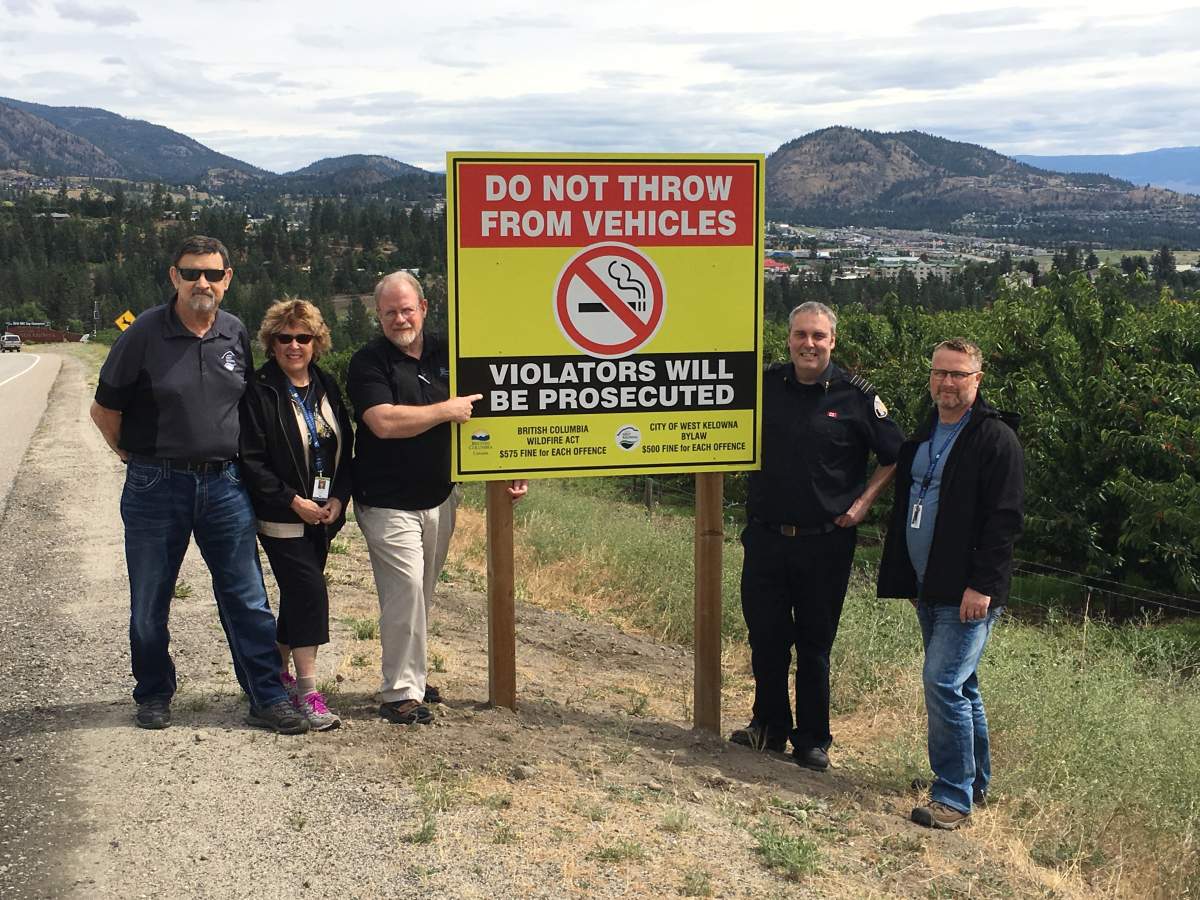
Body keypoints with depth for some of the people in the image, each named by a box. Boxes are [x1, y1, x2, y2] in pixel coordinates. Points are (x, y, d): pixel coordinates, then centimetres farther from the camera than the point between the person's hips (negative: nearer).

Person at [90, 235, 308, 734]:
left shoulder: (237, 334, 4)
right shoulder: (144, 333, -8)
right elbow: (104, 408, 1)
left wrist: (226, 456, 13)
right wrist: (134, 455, 7)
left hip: (224, 484, 3)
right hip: (155, 487, -2)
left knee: (248, 600, 3)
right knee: (150, 603, 10)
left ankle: (268, 698, 11)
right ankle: (153, 696, 27)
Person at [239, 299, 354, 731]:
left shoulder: (326, 387, 9)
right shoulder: (259, 392, -10)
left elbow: (345, 447, 12)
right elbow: (251, 461, -13)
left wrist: (339, 497, -2)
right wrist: (293, 501, -17)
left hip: (323, 514, 6)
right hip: (282, 517, -6)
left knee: (298, 594, 15)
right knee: (310, 593, -12)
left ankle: (279, 669, 33)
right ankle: (307, 693, -7)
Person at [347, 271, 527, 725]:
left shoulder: (446, 354, 8)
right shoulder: (368, 362, -8)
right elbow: (384, 422, -23)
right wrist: (448, 409, -16)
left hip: (439, 498, 6)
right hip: (388, 503, -5)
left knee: (422, 593, 13)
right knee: (405, 590, -11)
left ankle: (411, 676, 26)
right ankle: (399, 693, -2)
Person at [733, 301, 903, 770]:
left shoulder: (855, 396, -5)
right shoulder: (765, 384, 2)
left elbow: (895, 458, 3)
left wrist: (863, 502, -4)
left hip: (825, 542, -2)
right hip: (765, 535, 3)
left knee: (815, 645, 7)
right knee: (766, 638, 10)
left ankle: (812, 740, 21)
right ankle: (770, 726, 28)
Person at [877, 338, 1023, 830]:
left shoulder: (996, 439, -10)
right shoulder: (923, 437, 14)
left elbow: (1004, 520, -15)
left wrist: (982, 586, -20)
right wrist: (909, 580, 18)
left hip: (968, 594, -8)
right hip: (929, 590, 8)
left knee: (943, 683, -13)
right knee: (960, 687, 17)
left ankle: (954, 797, -4)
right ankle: (975, 782, 30)